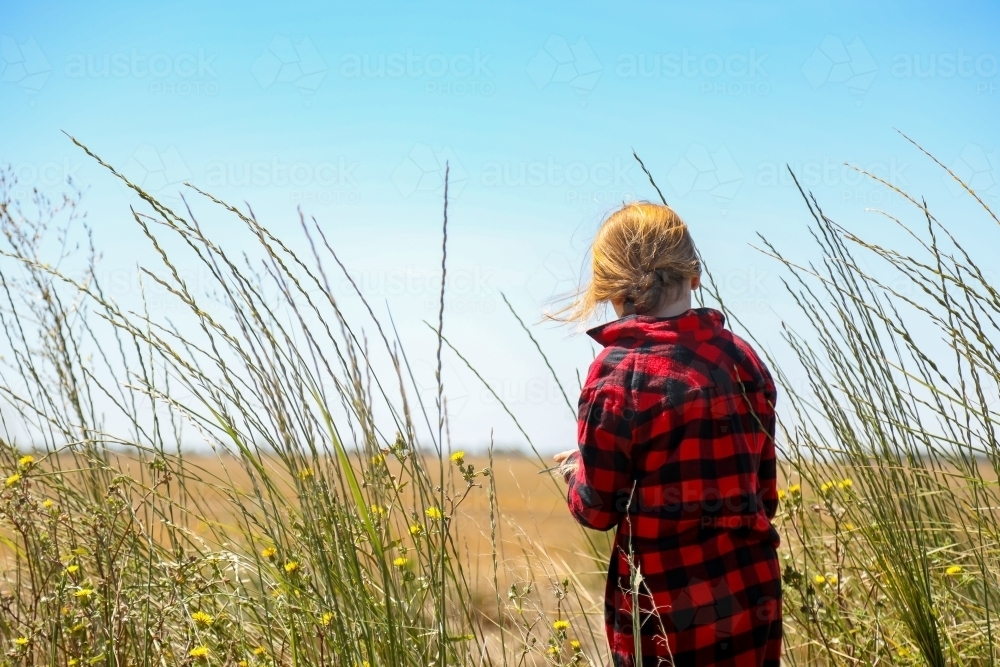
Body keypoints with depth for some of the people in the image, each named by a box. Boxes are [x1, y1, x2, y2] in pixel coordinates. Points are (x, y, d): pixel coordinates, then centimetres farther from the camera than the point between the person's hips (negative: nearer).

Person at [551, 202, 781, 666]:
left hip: (670, 609, -5)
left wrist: (576, 473, 12)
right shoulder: (743, 358, 2)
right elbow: (764, 492, 9)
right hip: (753, 593, 5)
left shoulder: (618, 372, -14)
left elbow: (597, 510, -8)